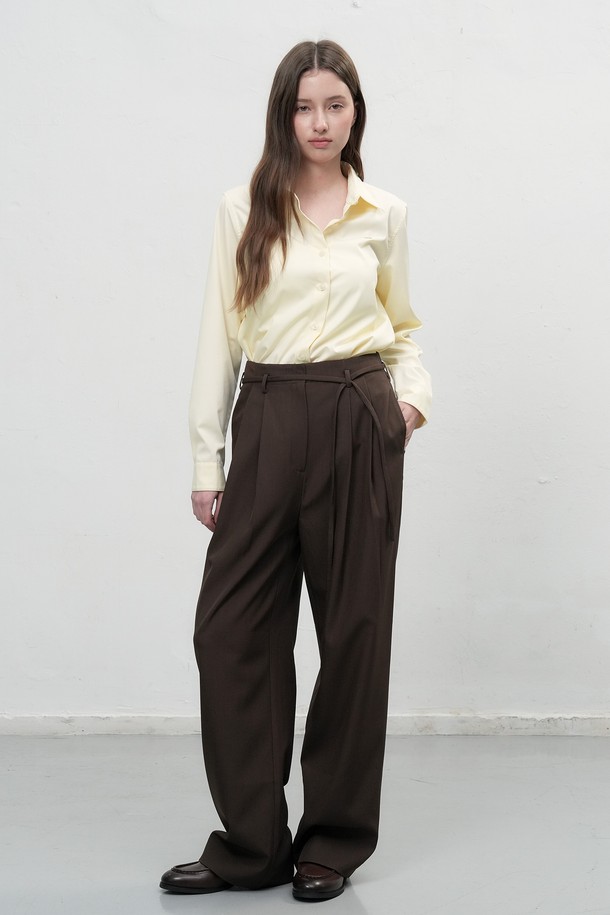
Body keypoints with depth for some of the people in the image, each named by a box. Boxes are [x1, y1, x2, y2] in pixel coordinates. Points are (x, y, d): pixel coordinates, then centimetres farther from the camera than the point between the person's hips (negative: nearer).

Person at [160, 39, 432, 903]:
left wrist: (415, 393, -3)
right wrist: (206, 459, 0)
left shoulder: (385, 214, 7)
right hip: (267, 420, 1)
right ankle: (249, 842, 15)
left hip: (358, 421, 0)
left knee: (353, 628, 5)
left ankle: (334, 841, 21)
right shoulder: (243, 210, 5)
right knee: (231, 627, -1)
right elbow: (220, 335, 4)